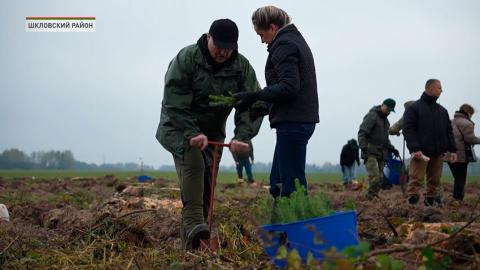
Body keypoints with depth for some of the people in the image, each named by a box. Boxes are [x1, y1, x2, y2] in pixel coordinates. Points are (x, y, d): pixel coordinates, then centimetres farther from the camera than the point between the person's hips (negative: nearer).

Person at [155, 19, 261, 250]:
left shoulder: (242, 67, -8)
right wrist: (192, 133, -32)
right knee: (193, 163, -29)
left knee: (207, 180, 0)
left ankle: (191, 243, 8)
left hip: (212, 132, 4)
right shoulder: (187, 58, -19)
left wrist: (242, 137, -30)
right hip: (180, 128, -4)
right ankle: (193, 225, -36)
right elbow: (174, 103, -23)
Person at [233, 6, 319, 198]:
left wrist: (255, 96, -18)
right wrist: (263, 105, 16)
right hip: (302, 120, 11)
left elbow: (288, 87, -21)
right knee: (277, 183, 14)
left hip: (292, 123, -11)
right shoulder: (296, 40, 22)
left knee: (292, 184, -8)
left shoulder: (283, 45, -10)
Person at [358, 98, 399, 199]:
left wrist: (391, 148, 18)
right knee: (374, 177, -20)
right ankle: (371, 198, -19)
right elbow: (362, 133, -13)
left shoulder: (385, 119, 23)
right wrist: (364, 148, -22)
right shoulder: (372, 115, -5)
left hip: (381, 154, 9)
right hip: (371, 153, -8)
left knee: (380, 179, 2)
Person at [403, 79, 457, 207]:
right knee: (416, 180, -10)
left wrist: (452, 150, 9)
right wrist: (415, 148, -20)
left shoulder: (442, 110, 19)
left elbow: (449, 132, 20)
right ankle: (412, 204, -9)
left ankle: (430, 203, 16)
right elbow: (408, 129, -9)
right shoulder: (414, 108, 0)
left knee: (435, 181, 7)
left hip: (438, 153, 6)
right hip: (420, 153, -6)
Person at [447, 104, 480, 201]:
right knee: (461, 180, -3)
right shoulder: (466, 123, -9)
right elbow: (470, 138, -15)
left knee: (458, 179, 15)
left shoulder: (451, 122, 18)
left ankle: (456, 200, 16)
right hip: (460, 156, -8)